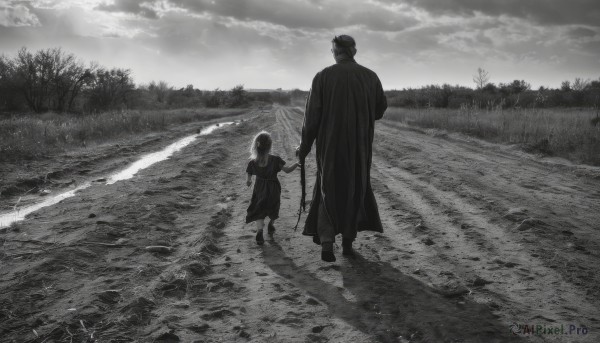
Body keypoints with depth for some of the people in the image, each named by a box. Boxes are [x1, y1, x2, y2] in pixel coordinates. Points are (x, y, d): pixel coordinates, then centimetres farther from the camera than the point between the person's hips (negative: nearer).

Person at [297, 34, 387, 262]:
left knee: (328, 191, 12)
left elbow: (312, 115, -7)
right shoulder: (370, 77, -1)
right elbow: (380, 109, 11)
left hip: (330, 144, -1)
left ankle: (327, 243, -4)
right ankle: (348, 242, 18)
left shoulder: (322, 77, -6)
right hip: (360, 145, 1)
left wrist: (304, 147, 3)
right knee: (355, 190, 18)